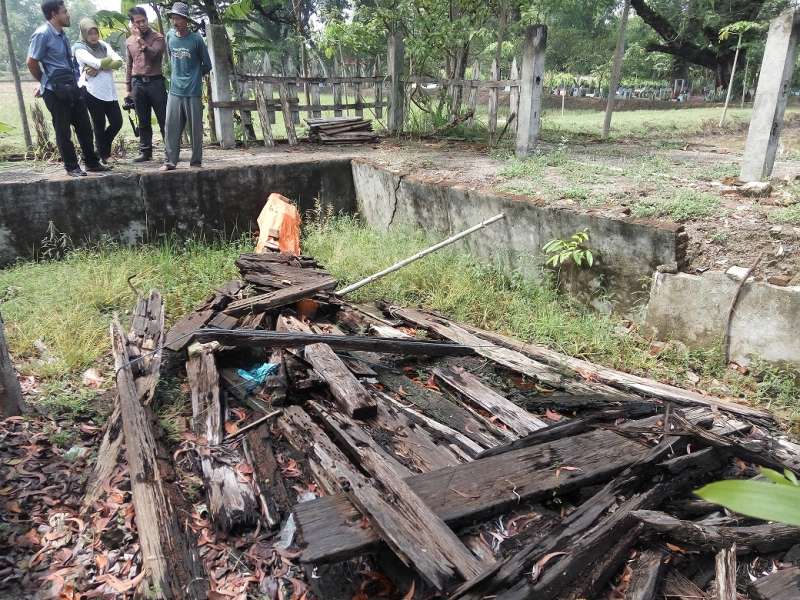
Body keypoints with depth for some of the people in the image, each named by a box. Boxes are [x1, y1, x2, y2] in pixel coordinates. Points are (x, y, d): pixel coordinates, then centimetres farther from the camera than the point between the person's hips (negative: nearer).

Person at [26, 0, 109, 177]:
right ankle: (72, 166, 13)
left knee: (84, 127, 10)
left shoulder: (61, 34, 10)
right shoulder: (42, 34, -13)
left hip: (72, 88, 7)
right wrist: (45, 82, 5)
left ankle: (92, 162, 21)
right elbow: (31, 62, -9)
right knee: (63, 131, 3)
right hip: (56, 91, -7)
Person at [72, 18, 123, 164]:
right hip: (92, 91, -5)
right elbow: (98, 63, -18)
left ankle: (103, 149, 29)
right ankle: (103, 156, 12)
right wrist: (110, 59, 0)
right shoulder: (79, 48, -2)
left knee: (117, 122, 5)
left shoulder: (103, 45, 14)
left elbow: (119, 62, -3)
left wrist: (98, 68, -15)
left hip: (109, 91, 5)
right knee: (99, 125, 0)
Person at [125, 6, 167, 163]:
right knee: (143, 121, 6)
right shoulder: (129, 41, 14)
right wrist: (128, 87, 15)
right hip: (138, 83, 4)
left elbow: (153, 54, -18)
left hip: (155, 81, -4)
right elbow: (129, 65, 18)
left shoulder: (157, 37, 0)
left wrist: (140, 39, -19)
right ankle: (145, 151, 10)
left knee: (163, 119, -2)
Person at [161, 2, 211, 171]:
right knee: (171, 128, 1)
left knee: (195, 129, 2)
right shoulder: (169, 36, 6)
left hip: (193, 92, -4)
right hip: (174, 91, 4)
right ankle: (171, 161, 6)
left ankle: (196, 161, 13)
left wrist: (194, 77, 11)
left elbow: (207, 65, 2)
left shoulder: (196, 39, -6)